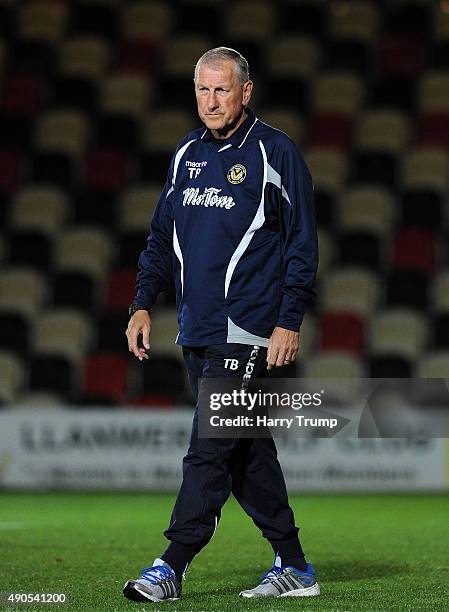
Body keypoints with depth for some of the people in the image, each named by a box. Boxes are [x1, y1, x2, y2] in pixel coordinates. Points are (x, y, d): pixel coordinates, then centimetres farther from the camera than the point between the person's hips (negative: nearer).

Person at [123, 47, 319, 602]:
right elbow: (161, 238, 22)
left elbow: (302, 244, -4)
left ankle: (172, 567, -12)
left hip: (246, 328, -7)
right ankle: (293, 567, 15)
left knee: (212, 447, -11)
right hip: (195, 330, 7)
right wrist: (142, 304, 10)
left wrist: (289, 321, -11)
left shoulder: (274, 152, -3)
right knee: (246, 451, 9)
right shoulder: (186, 155, 15)